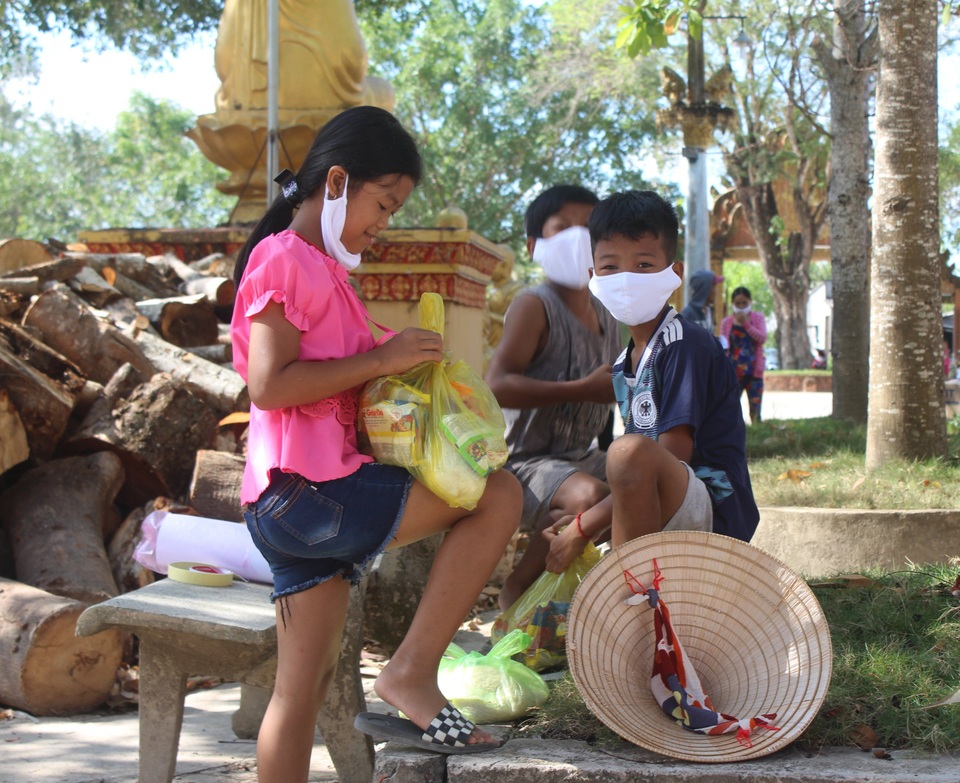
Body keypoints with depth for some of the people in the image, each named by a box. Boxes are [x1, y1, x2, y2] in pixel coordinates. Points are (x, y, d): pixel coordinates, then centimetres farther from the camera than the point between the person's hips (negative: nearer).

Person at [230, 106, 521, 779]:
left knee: (305, 686, 10)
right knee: (499, 493, -10)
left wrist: (399, 370, 10)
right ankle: (413, 672, -12)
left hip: (292, 510, 10)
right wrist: (379, 359, -14)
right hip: (307, 491, -10)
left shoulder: (322, 267, 24)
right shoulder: (286, 258, -7)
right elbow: (269, 384, -18)